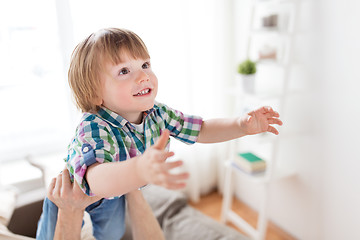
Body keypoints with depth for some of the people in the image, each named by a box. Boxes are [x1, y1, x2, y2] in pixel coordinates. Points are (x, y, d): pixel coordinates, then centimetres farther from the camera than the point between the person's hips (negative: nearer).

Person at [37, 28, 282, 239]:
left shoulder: (157, 113, -25)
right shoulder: (94, 129, -44)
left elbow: (201, 130, -14)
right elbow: (97, 180, -62)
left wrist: (242, 125, -29)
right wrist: (141, 170, -82)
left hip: (115, 193, 5)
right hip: (74, 192, -5)